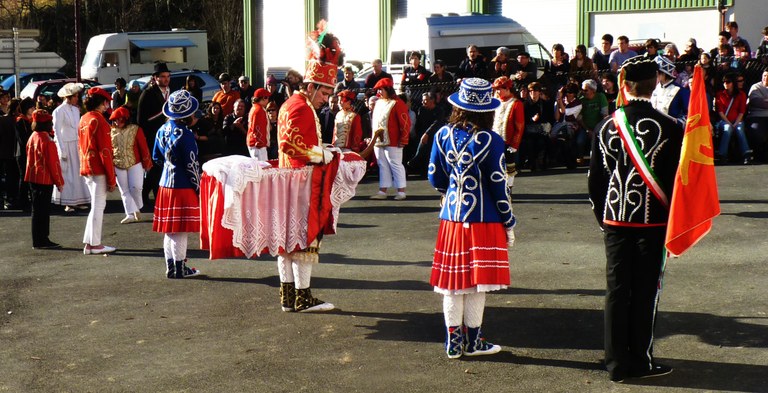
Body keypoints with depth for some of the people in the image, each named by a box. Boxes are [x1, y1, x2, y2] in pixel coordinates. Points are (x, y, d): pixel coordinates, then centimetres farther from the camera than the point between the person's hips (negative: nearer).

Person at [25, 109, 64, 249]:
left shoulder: (33, 137, 8)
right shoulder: (47, 141, -19)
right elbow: (53, 163, -17)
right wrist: (59, 181, -9)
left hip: (34, 179, 9)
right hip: (45, 180, -9)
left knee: (38, 210, 13)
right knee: (43, 211, -3)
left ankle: (39, 241, 19)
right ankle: (41, 241, 1)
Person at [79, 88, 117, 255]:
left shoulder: (83, 119, 12)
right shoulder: (99, 120, -15)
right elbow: (105, 151, -17)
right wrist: (112, 178, -14)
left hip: (86, 169, 9)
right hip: (99, 170, -8)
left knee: (97, 205, 15)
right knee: (98, 206, -2)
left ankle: (89, 242, 16)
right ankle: (95, 244, 3)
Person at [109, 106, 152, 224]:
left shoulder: (135, 129, -5)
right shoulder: (111, 132, 2)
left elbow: (143, 147, -2)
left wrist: (147, 164, -1)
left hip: (135, 164, -3)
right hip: (118, 166, 3)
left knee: (135, 187, -10)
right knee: (124, 191, 4)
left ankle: (137, 208, 16)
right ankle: (130, 214, 8)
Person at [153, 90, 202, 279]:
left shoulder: (162, 130, 6)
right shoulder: (185, 134, -18)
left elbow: (156, 157, 15)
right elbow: (192, 164, -14)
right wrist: (197, 187, -5)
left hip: (166, 184, 8)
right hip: (183, 186, -8)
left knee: (169, 229, 13)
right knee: (180, 230, 0)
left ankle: (170, 267, 20)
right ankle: (180, 268, 7)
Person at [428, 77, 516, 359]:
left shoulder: (443, 135, 1)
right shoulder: (490, 141, -12)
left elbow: (435, 178, 9)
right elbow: (498, 184, -8)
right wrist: (509, 224, 2)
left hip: (451, 218, 4)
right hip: (483, 220, -4)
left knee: (452, 281, 9)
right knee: (477, 282, 5)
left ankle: (453, 342, 14)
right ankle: (472, 341, 13)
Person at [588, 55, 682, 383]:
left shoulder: (607, 127, 0)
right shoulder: (669, 129, -9)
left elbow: (595, 179, 6)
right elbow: (677, 179, -7)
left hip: (616, 221, 3)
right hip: (653, 221, -2)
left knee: (617, 291, 8)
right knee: (645, 292, 6)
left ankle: (617, 364, 14)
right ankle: (640, 361, 14)